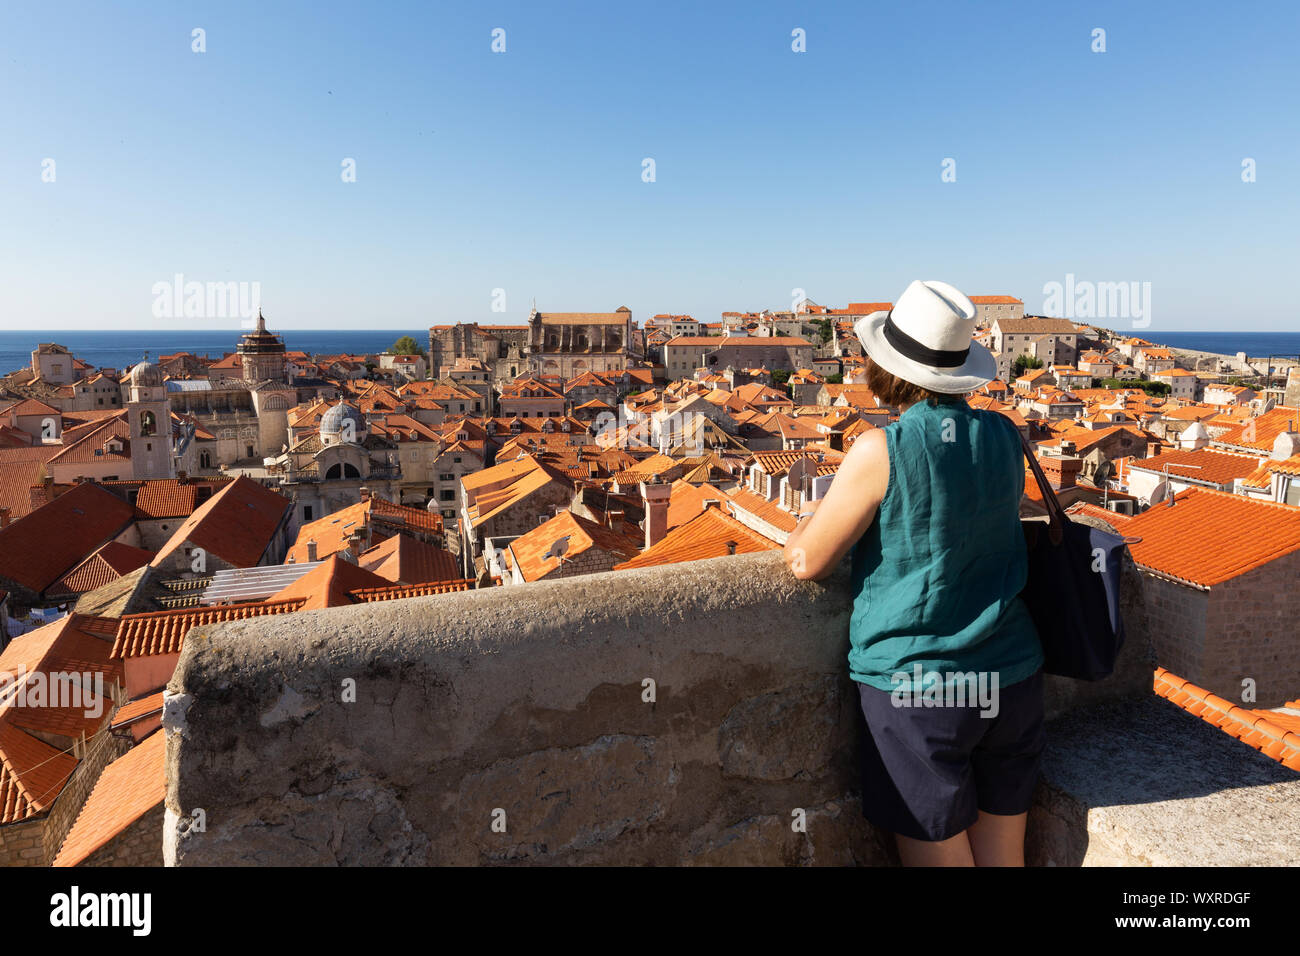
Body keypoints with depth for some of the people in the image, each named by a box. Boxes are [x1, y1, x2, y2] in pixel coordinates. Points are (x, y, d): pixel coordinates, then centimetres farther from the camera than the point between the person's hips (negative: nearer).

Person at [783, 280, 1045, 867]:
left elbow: (808, 563, -12)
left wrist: (806, 524, 11)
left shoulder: (880, 451, -18)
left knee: (938, 854, 12)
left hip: (917, 688, -5)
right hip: (1011, 678, 6)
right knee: (1003, 853, 20)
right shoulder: (1004, 436, 1)